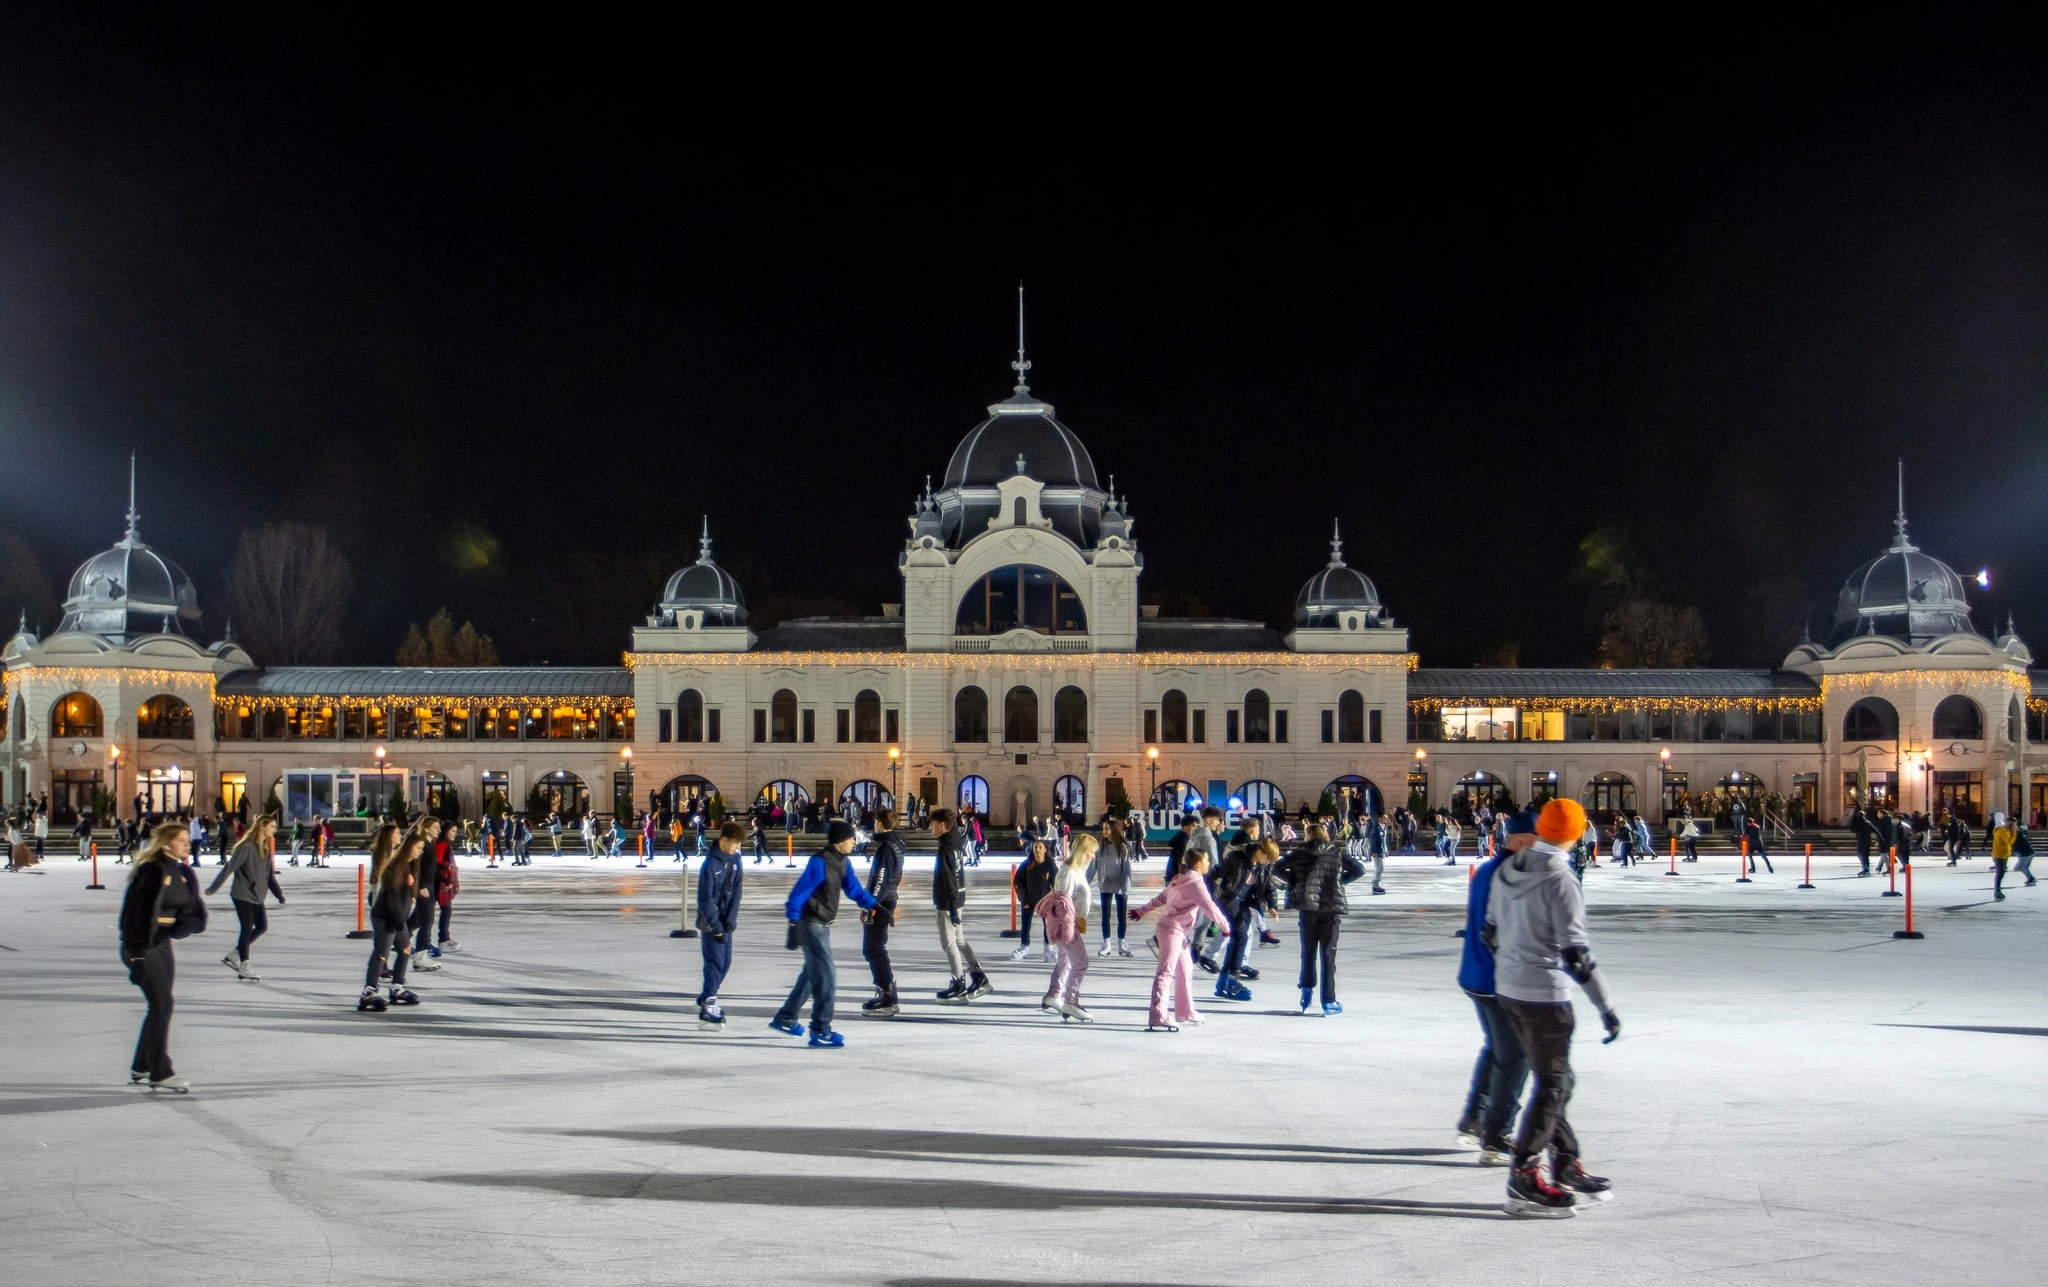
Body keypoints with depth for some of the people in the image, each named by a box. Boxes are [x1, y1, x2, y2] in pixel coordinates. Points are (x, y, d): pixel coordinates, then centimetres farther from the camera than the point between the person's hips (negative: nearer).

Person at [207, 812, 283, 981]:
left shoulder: (266, 847, 8)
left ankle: (233, 954, 20)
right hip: (242, 895, -8)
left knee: (262, 926, 8)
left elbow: (270, 874, 13)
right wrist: (213, 888, -15)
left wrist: (279, 895, 8)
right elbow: (229, 868, -16)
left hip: (257, 897, 8)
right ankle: (243, 967, 7)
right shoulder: (247, 847, -17)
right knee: (247, 928, -4)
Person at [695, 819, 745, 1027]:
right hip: (710, 922, -7)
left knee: (726, 962, 12)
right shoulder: (711, 864, -21)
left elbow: (736, 891, 0)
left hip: (725, 921, 7)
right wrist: (716, 926, -18)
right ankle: (706, 1010, -2)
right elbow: (705, 898, -19)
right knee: (715, 962, -7)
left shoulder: (735, 859, 0)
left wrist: (730, 920, -9)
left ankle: (706, 999, 28)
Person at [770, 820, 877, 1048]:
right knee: (824, 978, -8)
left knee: (813, 973, 20)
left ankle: (785, 1018, 33)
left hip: (823, 925, 10)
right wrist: (793, 924, -25)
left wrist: (871, 905, -2)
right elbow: (798, 894, -22)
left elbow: (853, 888, 12)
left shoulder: (842, 862, 4)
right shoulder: (820, 862, -22)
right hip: (812, 925, -10)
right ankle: (820, 1031, -3)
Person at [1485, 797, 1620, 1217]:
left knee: (1554, 1078, 19)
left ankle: (1566, 1167, 27)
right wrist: (1605, 1007, -16)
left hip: (1507, 988, 8)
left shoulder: (1505, 872, 5)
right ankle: (1523, 1182, 0)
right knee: (1552, 1084, 1)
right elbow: (1575, 953, -21)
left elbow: (1491, 933, 14)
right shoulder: (1560, 883, -19)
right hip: (1545, 994, -8)